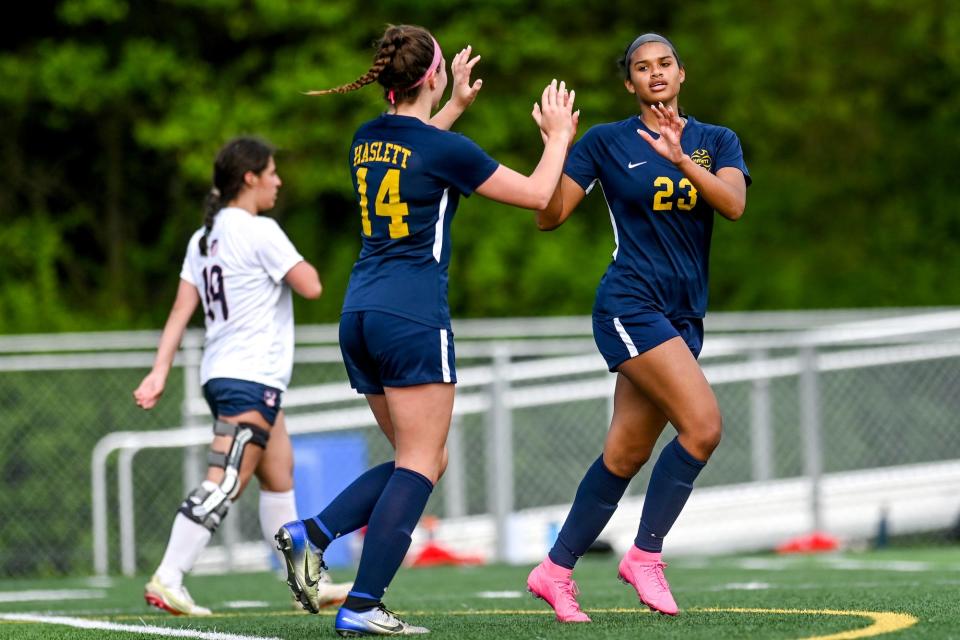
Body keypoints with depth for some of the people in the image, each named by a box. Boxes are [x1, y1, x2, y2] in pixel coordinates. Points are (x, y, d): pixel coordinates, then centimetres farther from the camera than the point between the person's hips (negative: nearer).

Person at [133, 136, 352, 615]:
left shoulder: (203, 239, 11)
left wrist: (159, 373, 5)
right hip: (252, 379, -9)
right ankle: (167, 580, -20)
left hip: (220, 374, 9)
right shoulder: (260, 232, -13)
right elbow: (311, 287, -12)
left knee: (279, 479, 17)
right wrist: (300, 264, 9)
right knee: (223, 484, -13)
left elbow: (181, 312, 8)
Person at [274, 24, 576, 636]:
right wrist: (559, 137, 15)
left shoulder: (366, 140, 10)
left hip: (361, 314, 8)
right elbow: (536, 195, 0)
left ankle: (311, 534, 0)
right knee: (420, 464, -4)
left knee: (422, 460, 16)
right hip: (413, 316, -8)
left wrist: (455, 107, 42)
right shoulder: (445, 148, -10)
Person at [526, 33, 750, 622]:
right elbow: (550, 216, 0)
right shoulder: (606, 142, 2)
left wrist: (681, 159, -24)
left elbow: (734, 203, -9)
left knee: (626, 454, 5)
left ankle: (556, 570, 16)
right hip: (630, 304, -5)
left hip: (684, 316, 5)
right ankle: (645, 554, -8)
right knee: (703, 424, -20)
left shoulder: (717, 142, 10)